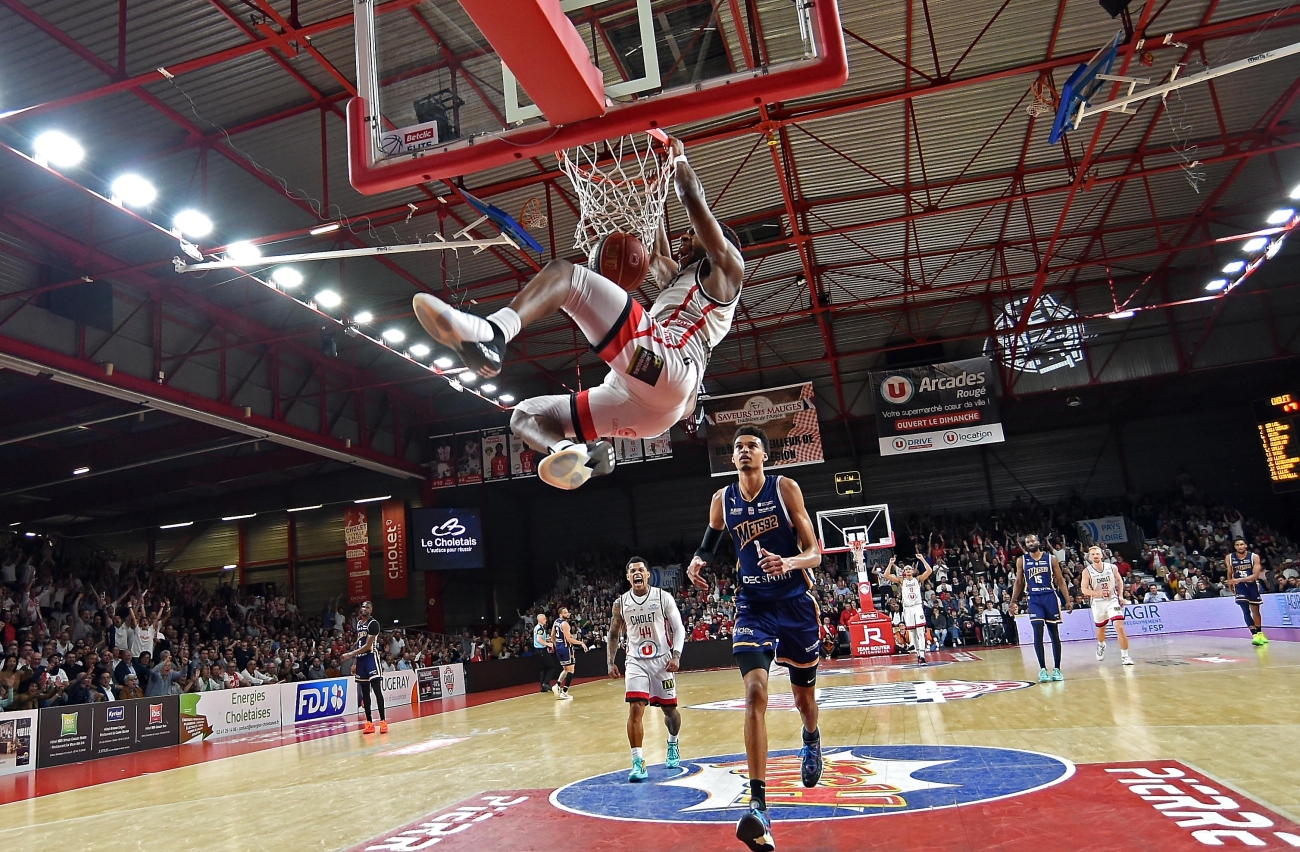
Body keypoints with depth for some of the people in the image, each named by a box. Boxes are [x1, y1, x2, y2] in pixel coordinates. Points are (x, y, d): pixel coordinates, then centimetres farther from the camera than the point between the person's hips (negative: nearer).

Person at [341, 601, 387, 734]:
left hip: (371, 657, -8)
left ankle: (383, 721, -11)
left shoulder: (373, 623, -11)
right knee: (364, 691, 7)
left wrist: (350, 654, -20)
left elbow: (367, 646, -17)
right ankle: (369, 722, 12)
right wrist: (355, 663, 15)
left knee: (376, 689, -11)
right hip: (360, 658, 8)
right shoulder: (358, 623, 15)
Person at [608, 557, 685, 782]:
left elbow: (678, 628, -5)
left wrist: (676, 655, -17)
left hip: (662, 660, 0)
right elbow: (613, 635, 11)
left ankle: (673, 745, 41)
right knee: (635, 709, -16)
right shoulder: (620, 603, 0)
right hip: (635, 662, 0)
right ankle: (638, 762, -12)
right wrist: (610, 662, 2)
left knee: (669, 708, 12)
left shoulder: (663, 597, -6)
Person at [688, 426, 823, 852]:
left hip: (796, 603, -1)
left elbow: (814, 552, -10)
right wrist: (698, 561, -4)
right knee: (755, 692, -18)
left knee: (803, 694, 15)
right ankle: (758, 806, -16)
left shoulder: (785, 488, -9)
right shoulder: (722, 499, 0)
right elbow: (708, 544, 18)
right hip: (752, 605, 1)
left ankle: (811, 739, 53)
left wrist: (790, 564, -31)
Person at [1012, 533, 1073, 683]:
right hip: (1034, 599, 0)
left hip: (1050, 597, 0)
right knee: (1038, 633, -10)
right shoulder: (1021, 560, 4)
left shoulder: (1051, 558, 2)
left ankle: (1057, 669, 12)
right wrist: (1012, 602, 5)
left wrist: (1068, 600, -1)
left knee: (1054, 634, 4)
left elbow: (1060, 580, 5)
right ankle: (1042, 669, -5)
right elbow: (1019, 582, 9)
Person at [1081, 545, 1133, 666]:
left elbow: (1119, 581, 11)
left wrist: (1120, 595, 1)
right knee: (1101, 628, 19)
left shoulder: (1112, 567, -6)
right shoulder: (1087, 571, -11)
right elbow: (1084, 589, -12)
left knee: (1120, 627, -16)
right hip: (1098, 602, 1)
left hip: (1112, 600, 0)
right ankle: (1101, 645, 52)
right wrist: (1098, 593, -28)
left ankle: (1125, 656, -7)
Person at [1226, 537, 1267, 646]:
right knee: (1246, 610, -17)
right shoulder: (1229, 558, -9)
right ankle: (1254, 635, -21)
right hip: (1240, 586, -1)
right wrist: (1230, 584, 7)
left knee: (1255, 611, 15)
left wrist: (1239, 580, -31)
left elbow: (1255, 575, -21)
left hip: (1252, 585, 1)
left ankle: (1260, 633, 34)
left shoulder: (1254, 557, -14)